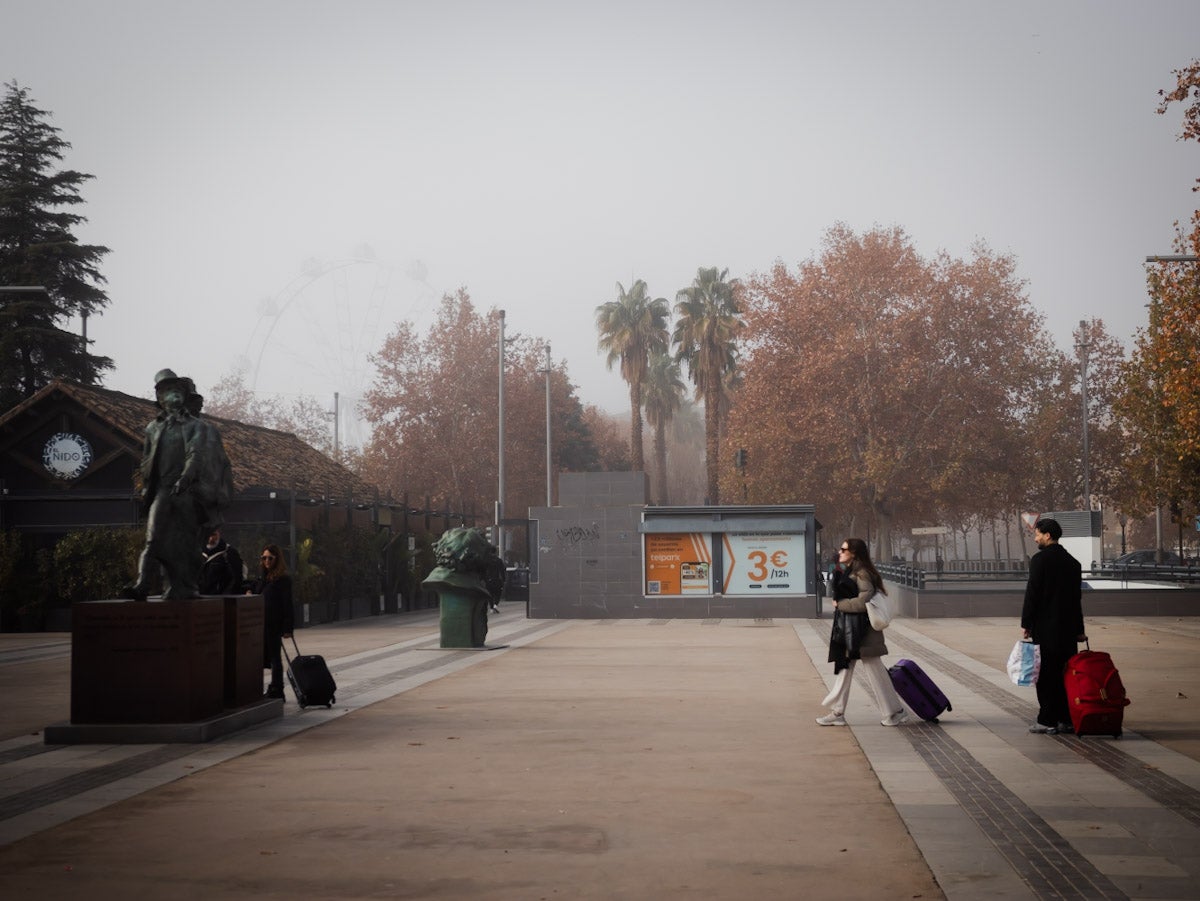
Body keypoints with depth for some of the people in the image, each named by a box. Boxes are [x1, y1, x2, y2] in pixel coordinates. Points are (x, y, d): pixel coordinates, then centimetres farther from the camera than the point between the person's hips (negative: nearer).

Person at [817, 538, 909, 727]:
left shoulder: (861, 574, -16)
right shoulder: (848, 573, 13)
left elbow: (863, 601, -24)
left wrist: (840, 604, -14)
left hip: (862, 632, -10)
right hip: (847, 630, 10)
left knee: (874, 670, -1)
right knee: (844, 668, 11)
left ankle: (895, 711, 11)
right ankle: (837, 712, 16)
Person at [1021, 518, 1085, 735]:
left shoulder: (1040, 560, -10)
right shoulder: (1072, 562, 11)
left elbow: (1032, 593, -13)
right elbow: (1077, 597, 14)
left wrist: (1026, 624, -8)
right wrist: (1079, 629, 18)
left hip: (1045, 627, -7)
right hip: (1068, 627, 7)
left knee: (1046, 675, -2)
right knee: (1066, 674, 11)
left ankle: (1048, 721, -1)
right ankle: (1067, 719, 14)